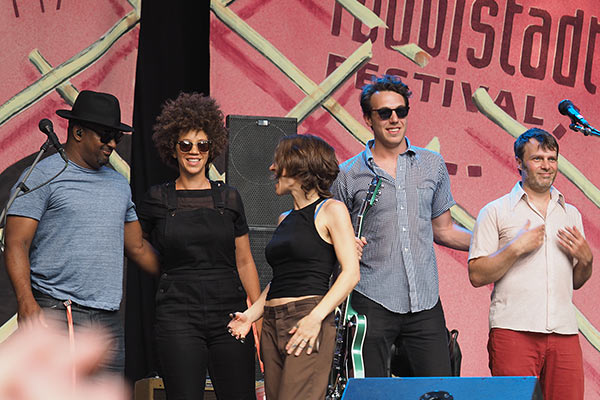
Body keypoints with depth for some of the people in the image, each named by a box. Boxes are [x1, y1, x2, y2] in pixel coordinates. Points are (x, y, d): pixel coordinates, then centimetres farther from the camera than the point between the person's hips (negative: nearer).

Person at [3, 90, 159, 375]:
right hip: (56, 313, -6)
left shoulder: (119, 184, 20)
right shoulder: (43, 176, -1)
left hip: (108, 318, 7)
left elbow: (138, 247, 27)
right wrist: (27, 303, -21)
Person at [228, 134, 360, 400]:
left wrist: (315, 318, -18)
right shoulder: (285, 219, 21)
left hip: (308, 321, -7)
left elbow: (351, 273, -7)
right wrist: (251, 315, 9)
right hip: (272, 325, 7)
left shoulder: (330, 211, 1)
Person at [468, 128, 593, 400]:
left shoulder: (571, 214, 20)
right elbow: (477, 276, -1)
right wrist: (516, 248, -11)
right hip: (514, 329, -4)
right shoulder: (496, 212, 6)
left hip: (564, 332, 4)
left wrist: (585, 259, 4)